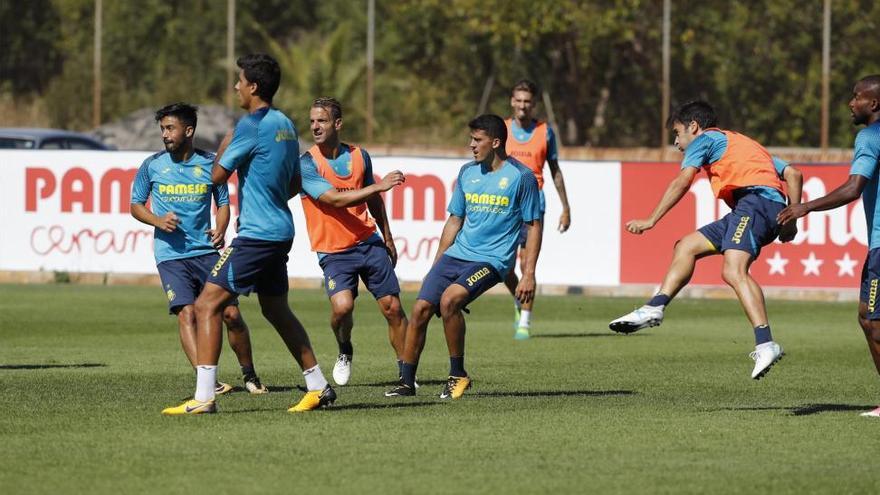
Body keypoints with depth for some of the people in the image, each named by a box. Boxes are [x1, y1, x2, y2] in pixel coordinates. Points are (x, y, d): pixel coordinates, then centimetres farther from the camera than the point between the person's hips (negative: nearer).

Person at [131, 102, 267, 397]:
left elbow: (223, 202, 13)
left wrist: (220, 230, -6)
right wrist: (159, 221, -9)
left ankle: (249, 375, 14)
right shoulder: (152, 165, 3)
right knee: (186, 313, -16)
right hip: (170, 254, -1)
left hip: (206, 251, 1)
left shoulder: (209, 163, 4)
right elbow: (136, 205, 11)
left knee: (231, 313, -3)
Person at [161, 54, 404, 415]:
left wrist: (224, 145, 6)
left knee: (207, 304, -10)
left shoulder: (252, 125, -14)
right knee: (276, 310, 22)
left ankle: (203, 396, -18)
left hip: (256, 234, -9)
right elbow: (296, 184, 20)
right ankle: (318, 387, 26)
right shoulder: (285, 125, 12)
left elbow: (217, 176, -11)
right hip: (280, 231, 9)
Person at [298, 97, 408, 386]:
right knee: (342, 306, -24)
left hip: (369, 243, 4)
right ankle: (345, 352, 8)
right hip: (333, 251, -4)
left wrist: (387, 237, 24)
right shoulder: (307, 163, -10)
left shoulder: (359, 156, 6)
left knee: (392, 307, 0)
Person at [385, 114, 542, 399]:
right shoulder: (467, 173, 12)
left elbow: (533, 226, -2)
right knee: (421, 308, -9)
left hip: (492, 260, -6)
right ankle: (407, 381, 3)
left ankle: (457, 375, -13)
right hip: (456, 255, 6)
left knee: (449, 299, -29)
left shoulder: (521, 177, -5)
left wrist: (528, 274, -9)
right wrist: (436, 265, 17)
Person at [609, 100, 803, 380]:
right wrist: (791, 220, 19)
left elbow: (682, 182, 0)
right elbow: (792, 174, 26)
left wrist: (651, 220, 1)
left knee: (734, 271, -26)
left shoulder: (705, 139, 13)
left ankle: (765, 344, -40)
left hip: (755, 199, -9)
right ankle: (654, 309, 8)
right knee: (687, 247, 14)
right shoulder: (744, 145, 36)